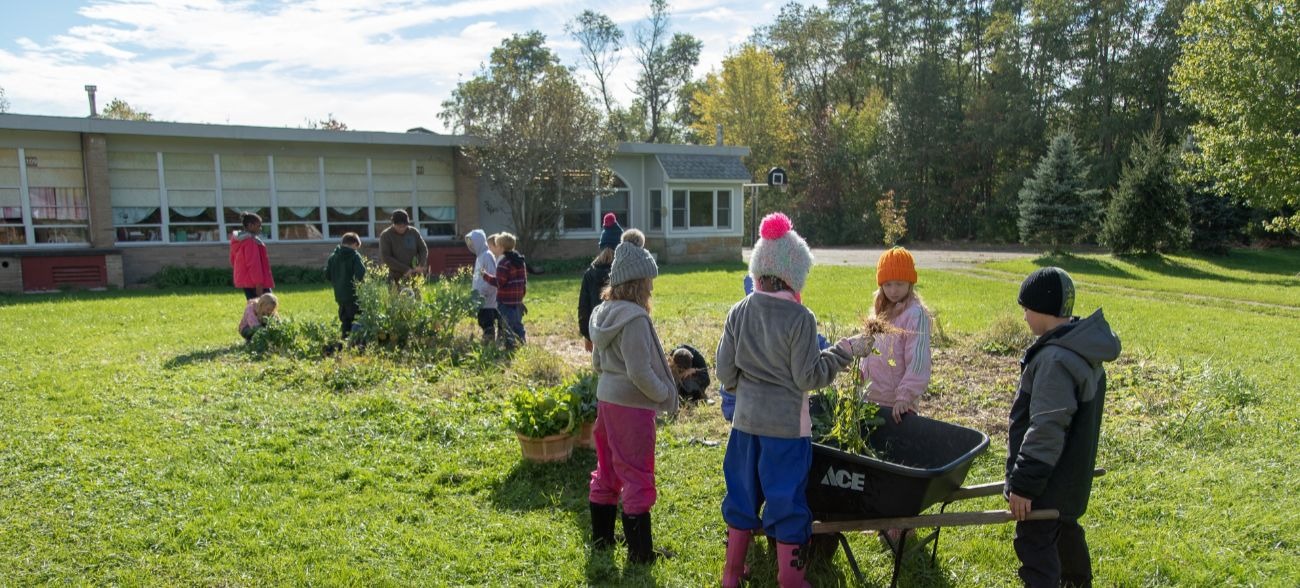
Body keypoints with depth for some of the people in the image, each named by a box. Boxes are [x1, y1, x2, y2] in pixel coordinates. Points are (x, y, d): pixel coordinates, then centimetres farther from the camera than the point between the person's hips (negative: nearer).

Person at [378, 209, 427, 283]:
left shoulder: (414, 232, 6)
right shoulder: (386, 235, -4)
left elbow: (423, 249, 8)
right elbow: (385, 257, -10)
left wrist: (421, 265, -11)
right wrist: (405, 269, -15)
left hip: (414, 276, 3)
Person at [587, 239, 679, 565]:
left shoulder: (603, 314, 5)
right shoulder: (634, 318, -22)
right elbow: (640, 372, -23)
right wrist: (664, 395, -9)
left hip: (606, 399, 9)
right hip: (631, 405, -9)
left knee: (608, 470, 19)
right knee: (637, 477, 2)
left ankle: (601, 537, 33)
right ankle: (640, 553, 13)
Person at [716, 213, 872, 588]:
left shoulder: (739, 312, -2)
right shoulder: (799, 317, -15)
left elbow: (724, 372, 1)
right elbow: (809, 377, -12)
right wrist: (845, 351, -2)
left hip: (746, 419, 5)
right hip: (787, 423, -4)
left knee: (743, 491, 18)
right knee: (786, 500, 9)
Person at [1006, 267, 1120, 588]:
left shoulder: (1055, 359, -27)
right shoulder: (1081, 348, 5)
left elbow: (1046, 429, -29)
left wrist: (1024, 484, -23)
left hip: (1049, 480, -11)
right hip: (1070, 471, 11)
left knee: (1035, 545, -4)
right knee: (1064, 528, 30)